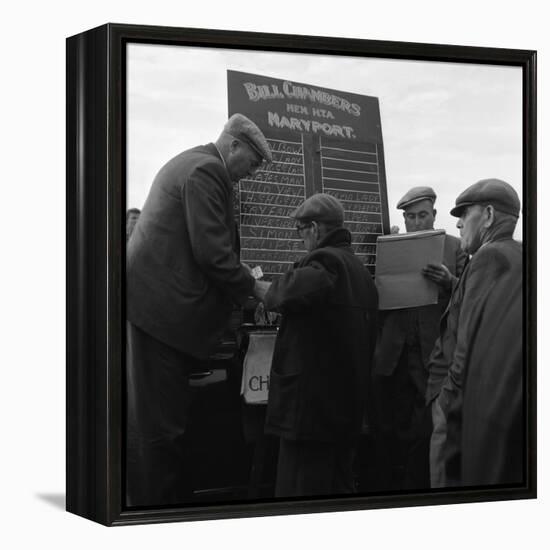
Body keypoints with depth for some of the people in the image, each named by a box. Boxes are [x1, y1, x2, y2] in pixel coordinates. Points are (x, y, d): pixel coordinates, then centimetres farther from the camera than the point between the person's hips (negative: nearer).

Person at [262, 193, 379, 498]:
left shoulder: (323, 260, -14)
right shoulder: (360, 268, 16)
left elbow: (297, 289, -34)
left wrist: (264, 290, -14)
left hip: (311, 403, -10)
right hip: (349, 403, 10)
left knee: (303, 488, -5)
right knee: (340, 484, 16)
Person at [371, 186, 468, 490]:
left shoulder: (454, 247, 6)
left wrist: (448, 281, -18)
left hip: (432, 353, -2)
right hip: (393, 357, 2)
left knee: (426, 434, -1)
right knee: (388, 434, 5)